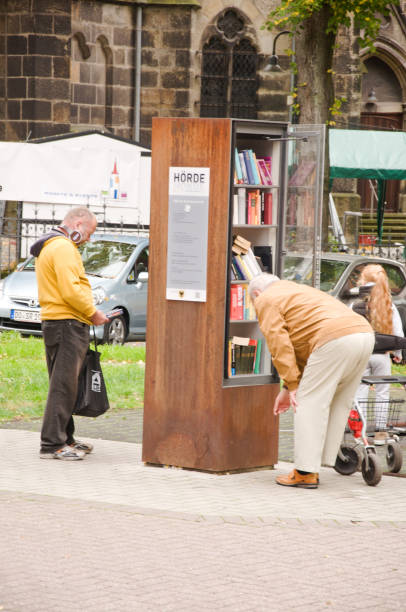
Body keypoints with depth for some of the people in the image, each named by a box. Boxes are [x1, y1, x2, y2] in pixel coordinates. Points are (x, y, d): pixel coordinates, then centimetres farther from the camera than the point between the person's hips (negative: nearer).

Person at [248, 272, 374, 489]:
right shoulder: (299, 291, 38)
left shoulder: (266, 300, 11)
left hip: (335, 339, -9)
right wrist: (287, 388, 32)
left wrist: (292, 386, 2)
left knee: (310, 403, -1)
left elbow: (279, 345, -1)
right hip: (365, 334, 9)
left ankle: (305, 473, -1)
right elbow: (300, 347, 36)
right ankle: (314, 467, 20)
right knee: (338, 405, 15)